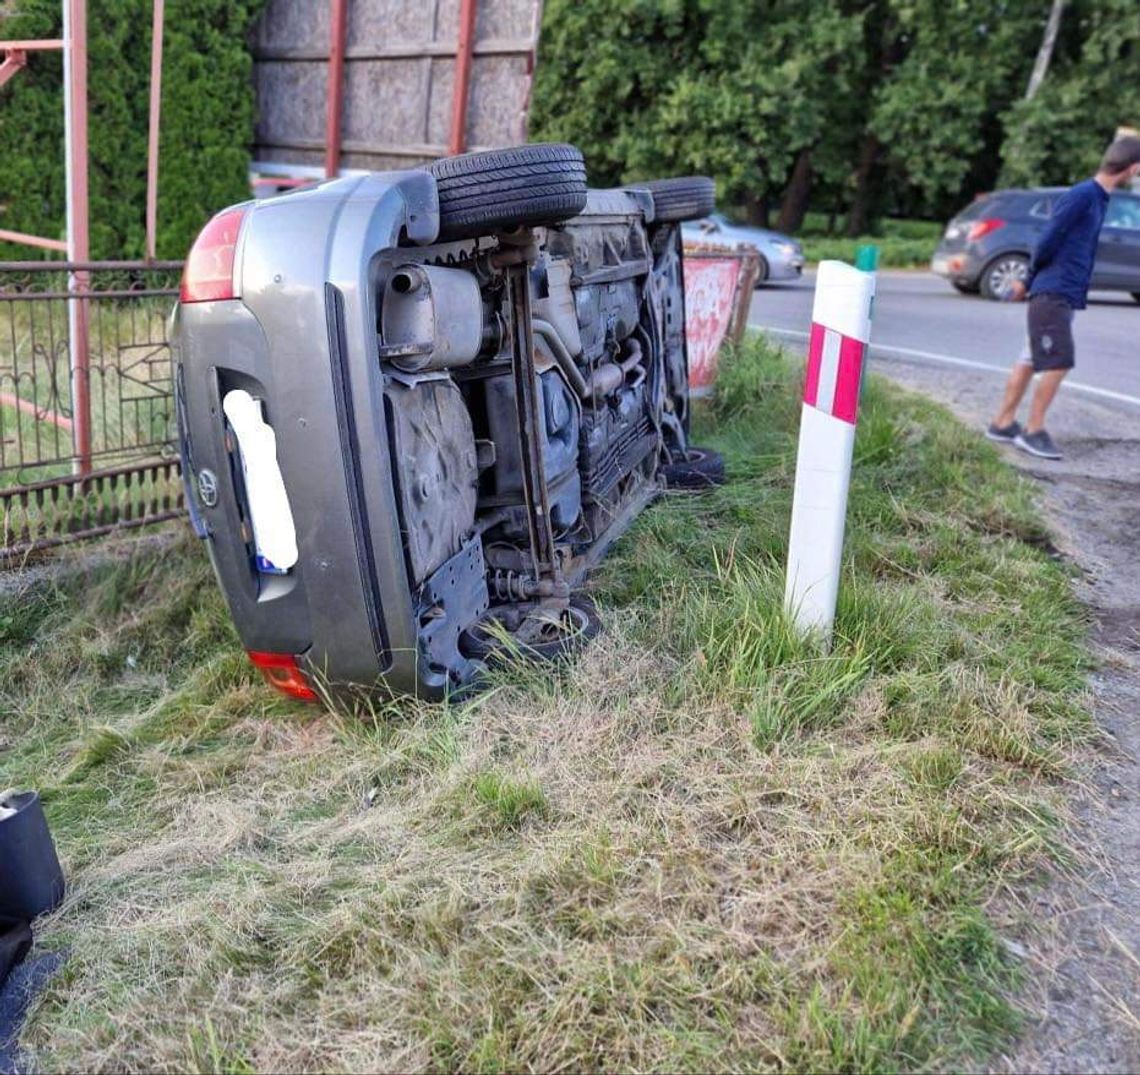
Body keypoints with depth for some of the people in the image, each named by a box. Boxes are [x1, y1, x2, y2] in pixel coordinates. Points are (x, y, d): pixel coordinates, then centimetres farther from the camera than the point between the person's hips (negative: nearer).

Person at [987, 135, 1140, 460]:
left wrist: (1029, 281, 14)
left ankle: (1003, 423, 16)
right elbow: (1047, 242, -13)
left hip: (1066, 296, 9)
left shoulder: (1097, 198, 16)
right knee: (1059, 362, -9)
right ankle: (1034, 430, -1)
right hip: (1052, 294, -9)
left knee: (1030, 360, 10)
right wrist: (1031, 280, 2)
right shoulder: (1082, 195, -13)